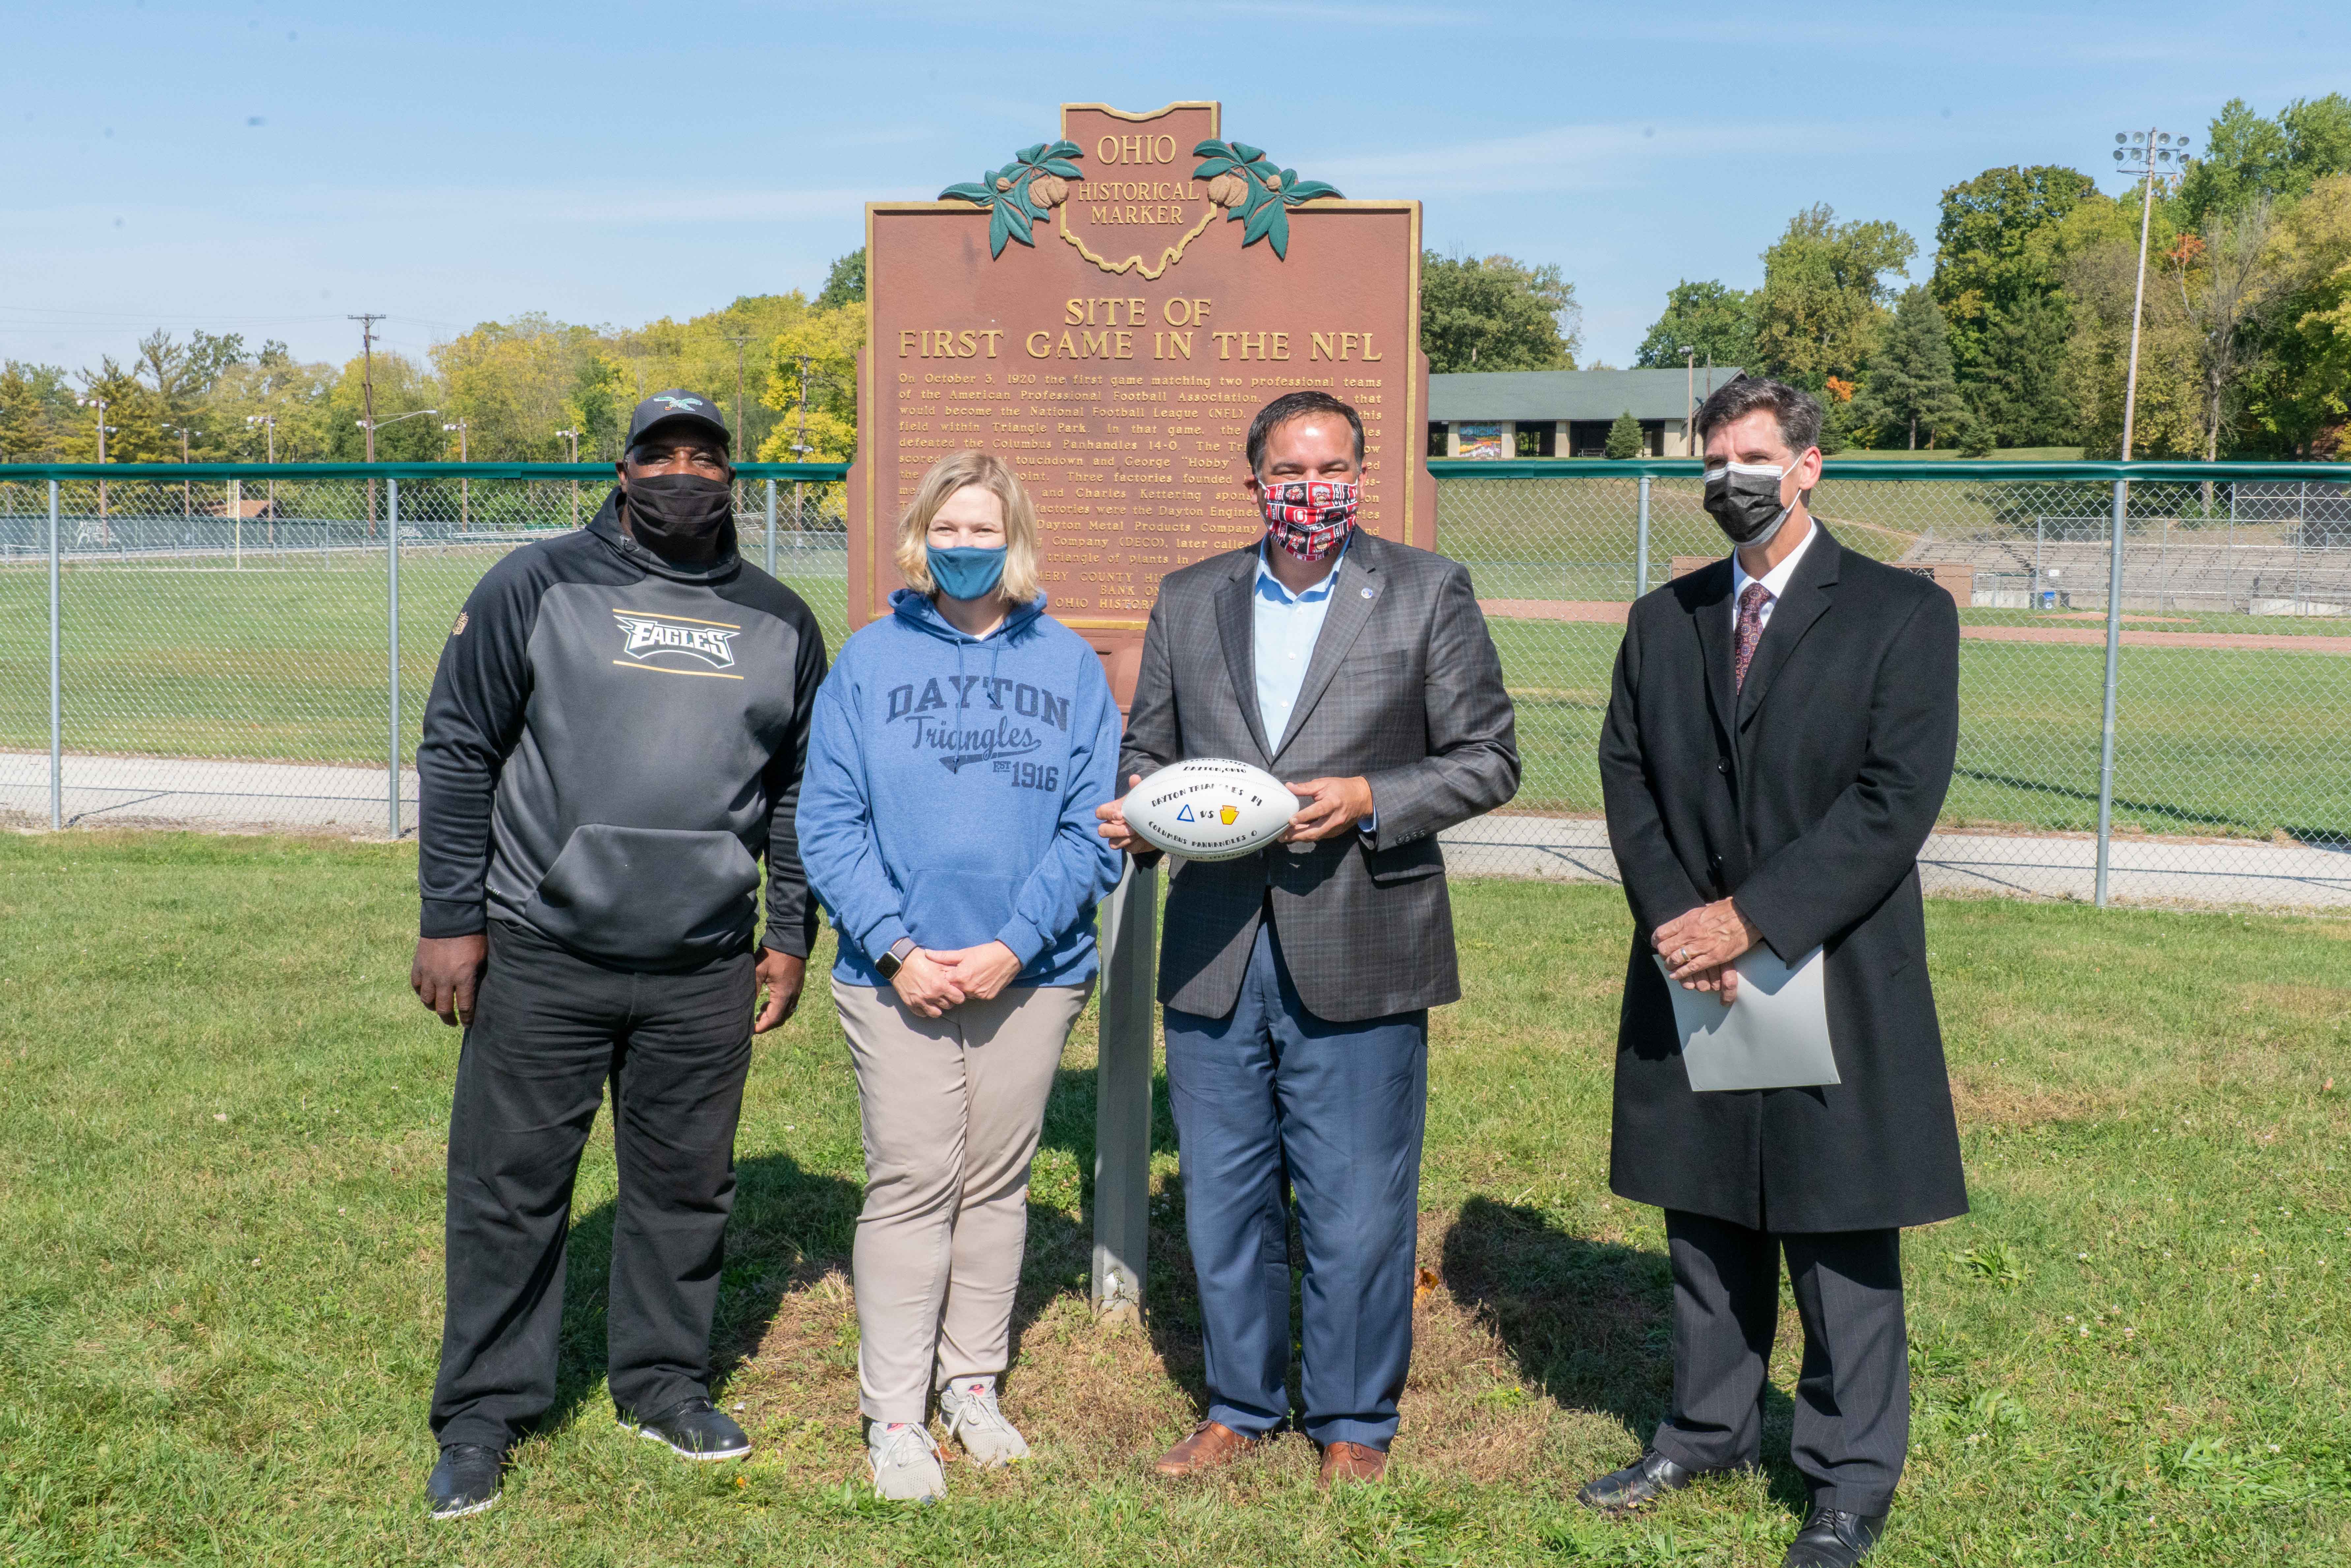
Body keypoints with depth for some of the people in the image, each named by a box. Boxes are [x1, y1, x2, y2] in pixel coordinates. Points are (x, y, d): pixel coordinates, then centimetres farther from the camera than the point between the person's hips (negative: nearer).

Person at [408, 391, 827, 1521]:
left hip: (706, 973, 3)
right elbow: (458, 752, 0)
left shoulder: (780, 622, 11)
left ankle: (664, 1382, 29)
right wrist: (450, 920, -5)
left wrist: (790, 933, 14)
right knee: (511, 1183, 4)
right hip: (543, 959, -3)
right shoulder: (538, 588, 0)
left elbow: (798, 786, 18)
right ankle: (483, 1412, 18)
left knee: (687, 1184, 11)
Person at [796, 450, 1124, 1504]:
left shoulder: (1068, 664, 3)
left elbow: (1093, 827, -2)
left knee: (998, 1182, 12)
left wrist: (1015, 944, -13)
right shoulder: (869, 659, 1)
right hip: (897, 976, -1)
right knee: (910, 1186, 1)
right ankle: (893, 1414, 12)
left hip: (1031, 974, 2)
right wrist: (896, 947, -14)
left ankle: (973, 1381, 28)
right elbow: (828, 823, -3)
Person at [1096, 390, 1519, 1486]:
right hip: (1215, 955, 3)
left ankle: (1353, 1424, 24)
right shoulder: (1189, 602, 11)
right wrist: (1134, 814, -5)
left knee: (1356, 1209, 5)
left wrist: (1369, 800, -15)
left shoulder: (1427, 593, 2)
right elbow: (1148, 749, 17)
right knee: (1223, 1199, 13)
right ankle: (1240, 1405, 32)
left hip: (1357, 957, -3)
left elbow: (1487, 758, 0)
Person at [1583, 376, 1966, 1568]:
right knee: (1708, 1222, 16)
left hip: (1836, 984, -4)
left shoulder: (1903, 616, -4)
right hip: (1693, 979, 4)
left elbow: (1897, 799, -13)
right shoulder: (1663, 621, 11)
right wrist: (1676, 919, -9)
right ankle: (1709, 1431, 33)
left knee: (1842, 1239, 5)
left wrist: (1751, 917, -18)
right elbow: (1627, 777, 7)